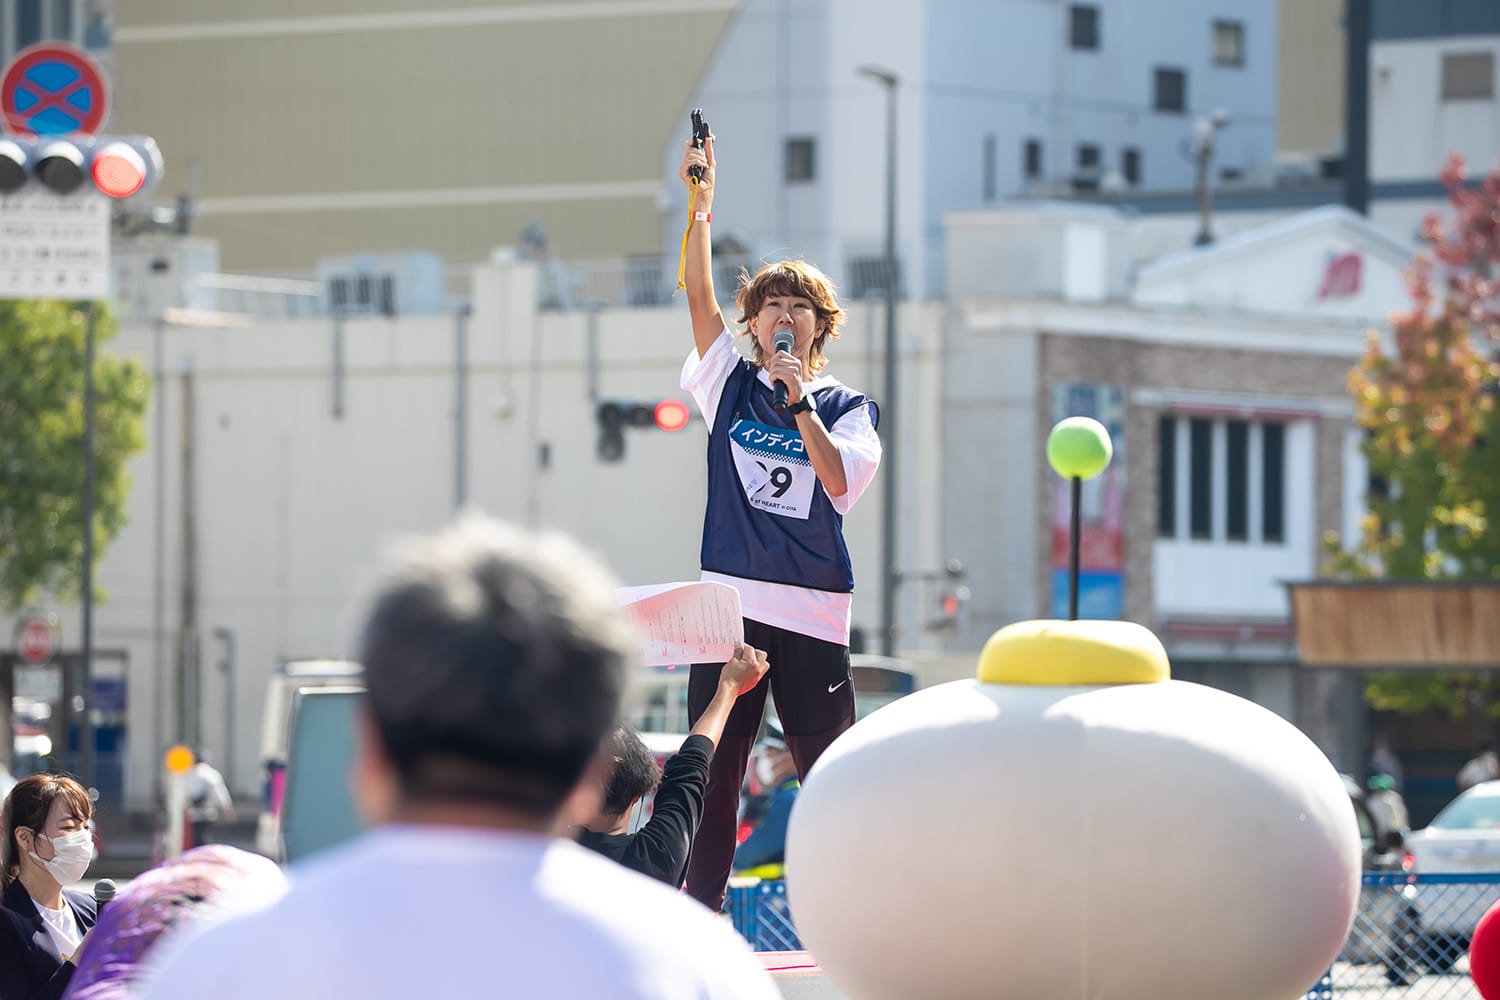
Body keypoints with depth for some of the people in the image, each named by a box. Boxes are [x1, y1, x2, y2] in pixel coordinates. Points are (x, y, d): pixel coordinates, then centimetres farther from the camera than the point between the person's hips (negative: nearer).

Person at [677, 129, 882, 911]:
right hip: (731, 598, 1)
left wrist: (799, 400, -17)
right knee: (713, 769, 1)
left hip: (812, 610, -1)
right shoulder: (731, 385, 10)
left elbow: (840, 480, -11)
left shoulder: (846, 406, 7)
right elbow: (698, 293, -2)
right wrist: (701, 206, -12)